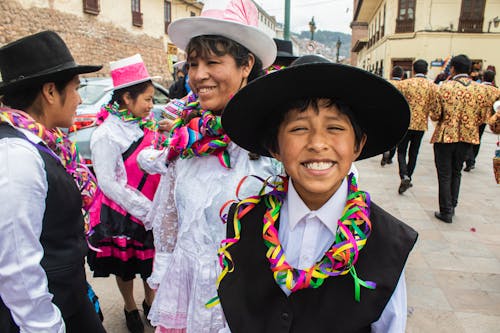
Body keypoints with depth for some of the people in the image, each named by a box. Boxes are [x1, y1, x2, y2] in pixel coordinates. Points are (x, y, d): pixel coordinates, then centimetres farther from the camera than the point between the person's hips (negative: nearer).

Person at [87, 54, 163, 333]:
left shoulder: (145, 123, 2)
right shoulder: (107, 134, -19)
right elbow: (109, 183, -19)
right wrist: (147, 211, -19)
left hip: (152, 209, 6)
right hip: (125, 215, -5)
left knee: (152, 262, 19)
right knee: (126, 267, 16)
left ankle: (150, 302, 42)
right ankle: (130, 309, 40)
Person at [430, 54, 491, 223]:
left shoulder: (444, 87, -12)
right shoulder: (479, 89, 0)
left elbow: (435, 115, -11)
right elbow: (482, 117, 4)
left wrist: (432, 113, 11)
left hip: (445, 136, -4)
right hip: (468, 138, 4)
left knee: (445, 175, 5)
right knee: (456, 173, 19)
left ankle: (446, 212, 9)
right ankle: (452, 206, 27)